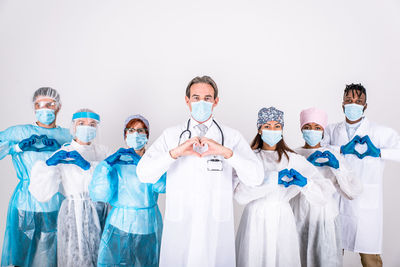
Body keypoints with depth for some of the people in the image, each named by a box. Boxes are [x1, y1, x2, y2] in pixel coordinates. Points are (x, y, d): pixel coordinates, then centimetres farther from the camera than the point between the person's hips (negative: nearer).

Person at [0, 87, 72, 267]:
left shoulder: (67, 136, 9)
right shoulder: (18, 132, 6)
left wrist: (58, 148, -14)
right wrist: (18, 146, -12)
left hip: (57, 204, 1)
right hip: (26, 204, 0)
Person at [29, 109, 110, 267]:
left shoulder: (102, 151, 5)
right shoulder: (62, 154, -4)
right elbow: (41, 193, -12)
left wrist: (88, 165, -26)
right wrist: (49, 164, -26)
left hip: (99, 213, 3)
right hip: (74, 214, -3)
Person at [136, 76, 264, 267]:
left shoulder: (231, 136, 1)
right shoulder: (171, 135, 2)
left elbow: (256, 178, -9)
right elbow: (143, 174, -8)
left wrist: (226, 152, -23)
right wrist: (175, 152, -22)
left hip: (217, 225, 0)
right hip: (179, 223, 0)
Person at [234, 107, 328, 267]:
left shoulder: (294, 159, 3)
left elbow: (323, 197, -4)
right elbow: (240, 195, -17)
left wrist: (304, 182, -24)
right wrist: (274, 178, -23)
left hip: (282, 221, 1)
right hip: (255, 221, -1)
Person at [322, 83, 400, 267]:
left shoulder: (380, 132, 0)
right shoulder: (332, 130, 8)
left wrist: (377, 152, -15)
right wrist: (343, 150, -17)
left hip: (366, 203, -2)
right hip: (337, 201, 3)